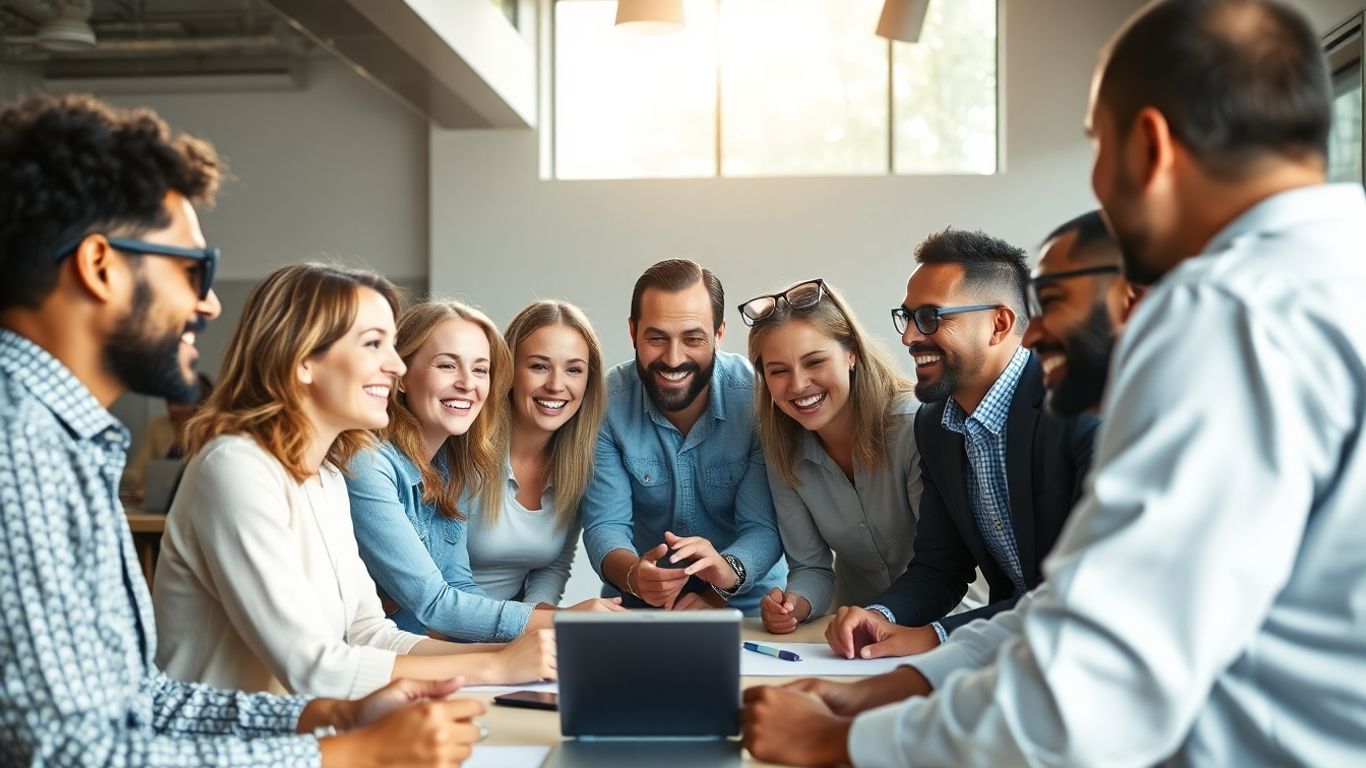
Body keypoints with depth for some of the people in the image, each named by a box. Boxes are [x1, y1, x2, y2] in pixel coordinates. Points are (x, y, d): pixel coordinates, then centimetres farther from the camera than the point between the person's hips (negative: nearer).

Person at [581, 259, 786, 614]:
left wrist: (728, 571, -37)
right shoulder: (607, 402, -10)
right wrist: (634, 576, -33)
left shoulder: (759, 397, -14)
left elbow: (764, 528, -15)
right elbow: (605, 525, -11)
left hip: (746, 601, 0)